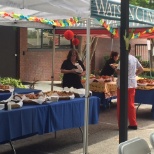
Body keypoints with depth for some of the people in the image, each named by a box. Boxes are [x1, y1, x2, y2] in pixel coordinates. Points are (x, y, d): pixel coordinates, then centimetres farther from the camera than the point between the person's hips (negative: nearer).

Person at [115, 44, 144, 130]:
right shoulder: (134, 58, 9)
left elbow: (119, 71, -23)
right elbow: (141, 69, 16)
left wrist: (115, 69, -3)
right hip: (132, 84, 7)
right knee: (131, 104, 15)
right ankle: (133, 124, 17)